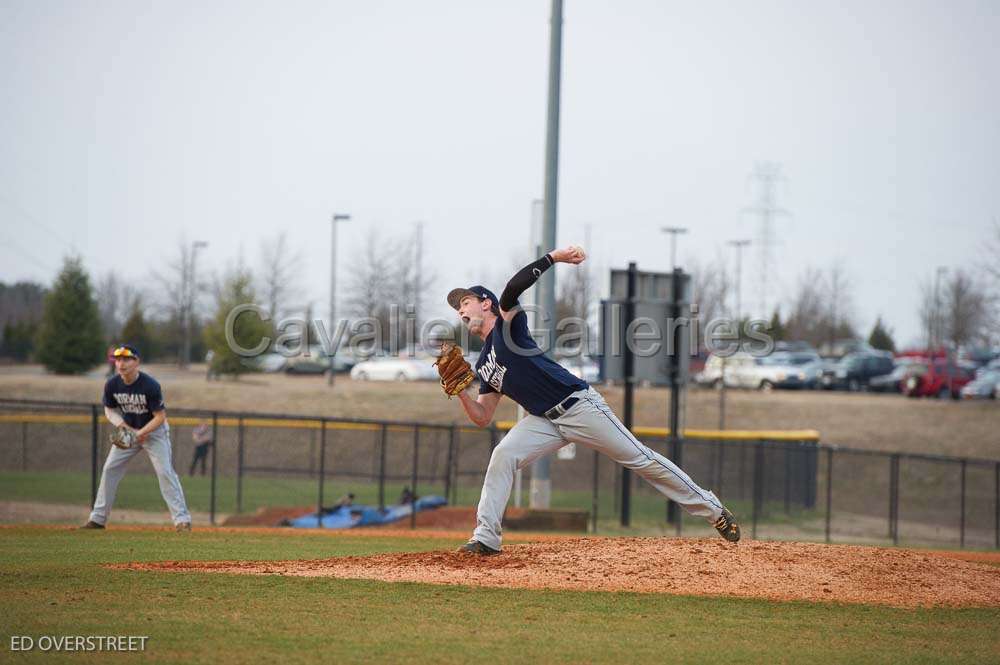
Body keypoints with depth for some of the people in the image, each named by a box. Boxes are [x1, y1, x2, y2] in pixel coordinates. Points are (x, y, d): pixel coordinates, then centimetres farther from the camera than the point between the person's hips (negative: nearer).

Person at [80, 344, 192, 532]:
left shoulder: (150, 385, -27)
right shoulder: (112, 385, -14)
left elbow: (160, 416, -22)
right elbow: (109, 410, 1)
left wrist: (140, 434, -30)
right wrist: (122, 425, -17)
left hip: (154, 430, -5)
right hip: (127, 430, 5)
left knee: (165, 471, -16)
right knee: (110, 469, 0)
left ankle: (182, 519, -13)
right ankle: (97, 518, 8)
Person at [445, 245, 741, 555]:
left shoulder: (508, 323, -6)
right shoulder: (484, 365, 15)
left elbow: (511, 291, -27)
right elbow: (482, 417, 12)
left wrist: (553, 258, -29)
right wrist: (460, 390, -3)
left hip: (579, 405, -7)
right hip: (545, 421, 7)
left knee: (640, 459, -3)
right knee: (503, 456, -14)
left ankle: (713, 511, 4)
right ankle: (486, 538, -12)